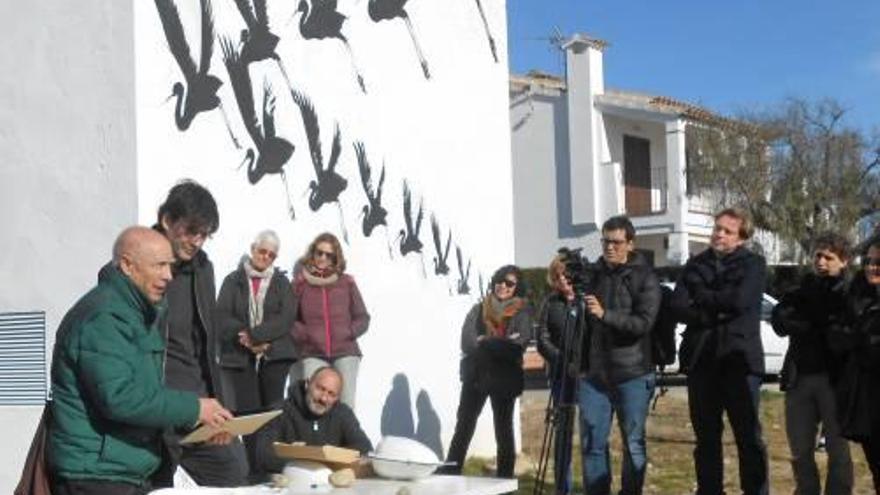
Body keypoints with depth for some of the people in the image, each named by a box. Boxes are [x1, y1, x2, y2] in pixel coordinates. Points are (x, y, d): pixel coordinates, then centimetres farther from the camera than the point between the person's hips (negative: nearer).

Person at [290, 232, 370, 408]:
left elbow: (362, 317, 14)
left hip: (345, 351, 1)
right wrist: (305, 334, -6)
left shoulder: (346, 282, 10)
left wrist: (349, 333, -2)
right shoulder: (300, 283, 7)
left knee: (346, 406, -9)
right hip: (313, 354, -1)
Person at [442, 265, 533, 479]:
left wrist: (484, 342, -13)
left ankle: (505, 478, 16)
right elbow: (467, 343, -6)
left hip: (504, 379, -2)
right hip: (475, 376, 2)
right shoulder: (479, 309, 7)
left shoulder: (522, 313, 1)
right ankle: (448, 475, 7)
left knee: (504, 430, 9)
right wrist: (502, 343, -14)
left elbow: (518, 345, -14)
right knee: (463, 428, 3)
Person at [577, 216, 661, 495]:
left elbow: (644, 322, -16)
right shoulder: (592, 274, 9)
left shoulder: (645, 278, -3)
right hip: (593, 374, 4)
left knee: (633, 443, 4)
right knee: (592, 443, 4)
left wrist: (605, 314, -28)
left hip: (632, 374, -4)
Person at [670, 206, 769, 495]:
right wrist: (717, 312, -13)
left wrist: (701, 297, -3)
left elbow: (739, 300, -16)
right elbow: (677, 307, -1)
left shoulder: (753, 264, 3)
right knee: (706, 437, 10)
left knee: (748, 436, 0)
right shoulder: (695, 264, 13)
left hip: (739, 357, -4)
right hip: (700, 359, 4)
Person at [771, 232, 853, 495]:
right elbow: (779, 321, -4)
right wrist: (824, 329, -13)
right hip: (800, 377, 4)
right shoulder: (801, 291, 13)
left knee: (837, 447, 2)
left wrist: (805, 327, -13)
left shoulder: (850, 294, 2)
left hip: (834, 377, -4)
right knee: (800, 449, 10)